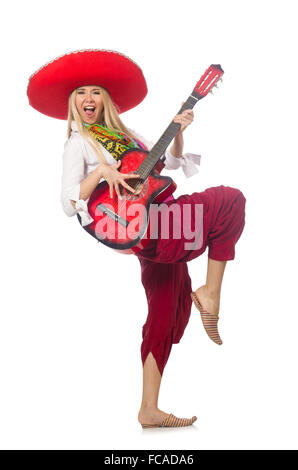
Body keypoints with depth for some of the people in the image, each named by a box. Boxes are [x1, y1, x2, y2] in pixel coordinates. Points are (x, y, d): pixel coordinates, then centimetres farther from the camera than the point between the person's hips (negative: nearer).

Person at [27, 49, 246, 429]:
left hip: (160, 231, 7)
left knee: (165, 319, 8)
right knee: (230, 199, -18)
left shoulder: (123, 132, 20)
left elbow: (170, 161, 22)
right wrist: (101, 171, -24)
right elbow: (69, 204, -12)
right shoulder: (78, 143, -1)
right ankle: (210, 293, -9)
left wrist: (178, 132, 5)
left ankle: (149, 410, 15)